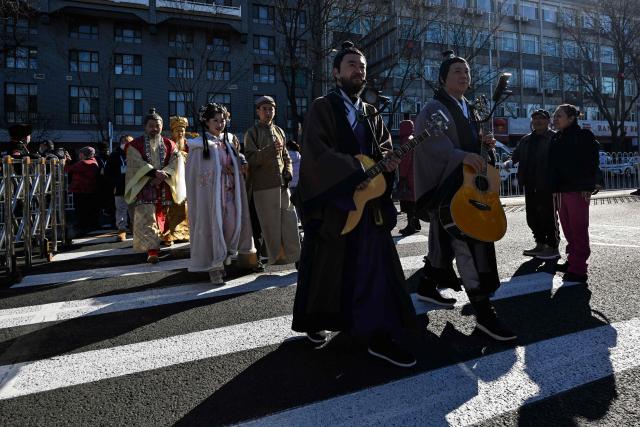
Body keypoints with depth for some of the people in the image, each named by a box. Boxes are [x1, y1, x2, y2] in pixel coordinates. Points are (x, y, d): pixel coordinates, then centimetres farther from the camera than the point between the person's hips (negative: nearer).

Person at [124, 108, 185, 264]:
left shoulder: (169, 145, 10)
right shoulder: (135, 145, 3)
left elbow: (175, 164, -1)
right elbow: (137, 163, -10)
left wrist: (163, 176, -17)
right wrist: (155, 172, -23)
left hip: (163, 187, 3)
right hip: (144, 187, -3)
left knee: (160, 217, 8)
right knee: (146, 217, -13)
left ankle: (152, 246, 24)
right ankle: (152, 250, -18)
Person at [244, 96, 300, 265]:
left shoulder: (279, 132, 17)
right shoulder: (252, 133, 1)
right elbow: (251, 158, -8)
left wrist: (288, 174, 5)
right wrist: (270, 150, -23)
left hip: (282, 184, 5)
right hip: (263, 186, -5)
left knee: (290, 219, 3)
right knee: (271, 224, 0)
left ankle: (294, 255, 12)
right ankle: (276, 257, 11)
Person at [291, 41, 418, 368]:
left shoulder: (370, 113, 17)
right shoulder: (322, 107, -3)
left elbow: (384, 146, 15)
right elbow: (317, 151, -16)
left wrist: (386, 160, -9)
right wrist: (357, 173, -22)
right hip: (331, 200, -5)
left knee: (376, 266, -1)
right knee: (325, 267, 8)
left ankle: (379, 335, 5)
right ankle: (315, 322, 29)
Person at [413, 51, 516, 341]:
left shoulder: (468, 109, 19)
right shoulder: (435, 108, -7)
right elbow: (430, 139, -24)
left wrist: (485, 143, 2)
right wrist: (462, 155, -37)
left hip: (466, 184, 9)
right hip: (444, 185, -9)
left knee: (445, 240, 16)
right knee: (467, 243, -14)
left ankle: (427, 286, 33)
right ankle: (483, 312, -12)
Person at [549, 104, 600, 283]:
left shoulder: (584, 136, -5)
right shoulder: (556, 139, 16)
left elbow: (592, 163, -10)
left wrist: (588, 187, -17)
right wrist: (554, 188, 12)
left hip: (578, 190, -8)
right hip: (562, 190, 8)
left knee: (578, 230, -6)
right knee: (568, 229, 14)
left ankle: (578, 270, -4)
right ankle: (573, 261, 25)